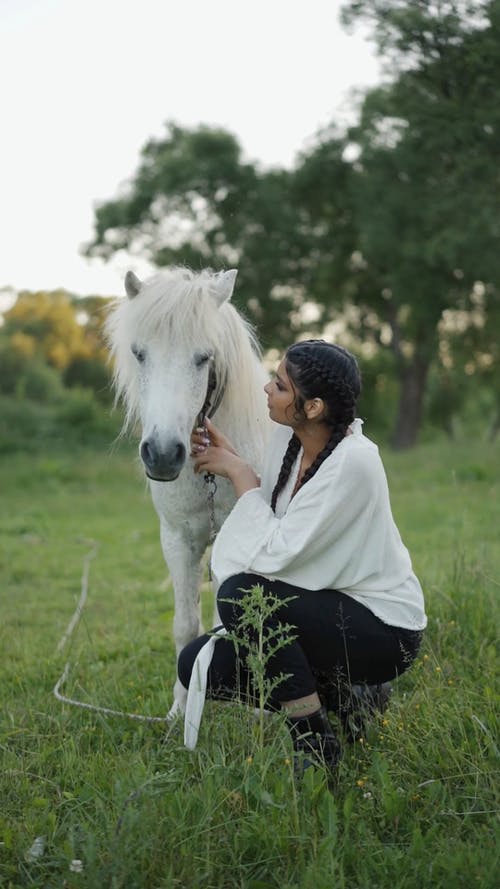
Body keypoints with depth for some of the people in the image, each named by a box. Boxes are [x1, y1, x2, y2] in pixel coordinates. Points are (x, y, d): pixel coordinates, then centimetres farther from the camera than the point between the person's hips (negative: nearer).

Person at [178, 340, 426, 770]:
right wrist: (229, 458, -3)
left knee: (239, 594, -29)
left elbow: (276, 553, -27)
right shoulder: (288, 438, -3)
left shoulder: (352, 461, -27)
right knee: (198, 665, -4)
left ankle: (316, 741, -12)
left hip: (382, 629, -8)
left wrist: (240, 474, -16)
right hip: (325, 608, 8)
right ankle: (334, 695, 12)